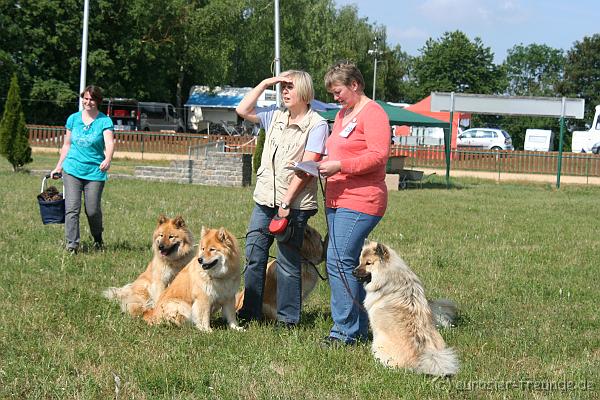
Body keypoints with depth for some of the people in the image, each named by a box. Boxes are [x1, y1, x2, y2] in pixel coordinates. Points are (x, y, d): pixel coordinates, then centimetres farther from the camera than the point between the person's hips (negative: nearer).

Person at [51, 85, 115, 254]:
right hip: (72, 169, 2)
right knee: (72, 207, -9)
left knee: (92, 210, 0)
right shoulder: (73, 118, 9)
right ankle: (72, 245, -5)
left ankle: (97, 238, 28)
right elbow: (67, 145, 18)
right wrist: (58, 167, 18)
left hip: (95, 171, -2)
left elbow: (110, 143, -17)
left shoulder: (104, 121, -2)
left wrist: (108, 159, -37)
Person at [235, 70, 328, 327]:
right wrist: (264, 84, 5)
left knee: (288, 262, 1)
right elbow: (242, 110, 10)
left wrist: (286, 201, -17)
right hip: (264, 199, 6)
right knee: (254, 256, 8)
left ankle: (288, 318, 11)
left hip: (294, 203, -6)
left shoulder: (316, 124, -7)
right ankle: (250, 312, 18)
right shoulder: (275, 116, 12)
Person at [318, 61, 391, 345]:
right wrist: (321, 164, 10)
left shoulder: (372, 113, -7)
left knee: (339, 262, -15)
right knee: (348, 264, 10)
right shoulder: (342, 114, 22)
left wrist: (339, 166, -20)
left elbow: (378, 156, -16)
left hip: (360, 202, -10)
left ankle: (345, 330, -10)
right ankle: (358, 328, 16)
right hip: (337, 200, 10)